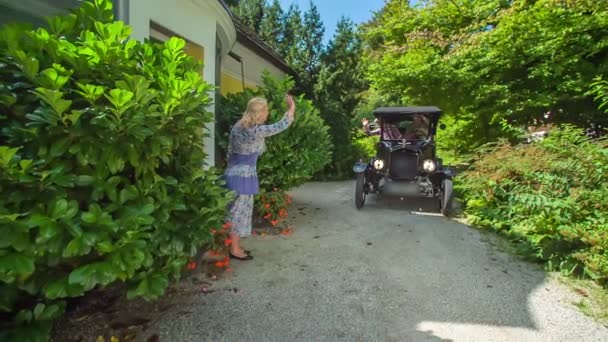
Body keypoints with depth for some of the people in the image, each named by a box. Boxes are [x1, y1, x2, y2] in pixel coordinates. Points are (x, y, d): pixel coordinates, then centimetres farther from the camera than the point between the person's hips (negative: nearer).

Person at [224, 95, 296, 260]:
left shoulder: (237, 127, 7)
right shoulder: (256, 130, -18)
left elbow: (230, 152, 12)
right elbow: (281, 126, -11)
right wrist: (291, 108, 2)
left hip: (233, 173, 9)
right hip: (244, 175, -8)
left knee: (237, 211, 15)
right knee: (239, 211, 1)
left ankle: (235, 246, 26)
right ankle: (234, 250, 13)